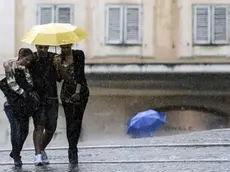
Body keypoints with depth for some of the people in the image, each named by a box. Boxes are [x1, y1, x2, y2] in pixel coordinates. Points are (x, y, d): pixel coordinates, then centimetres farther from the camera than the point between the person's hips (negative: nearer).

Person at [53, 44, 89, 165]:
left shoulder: (79, 55, -4)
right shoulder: (59, 58, 3)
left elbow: (80, 73, -12)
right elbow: (59, 78, 1)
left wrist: (78, 91, -22)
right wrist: (58, 65, -17)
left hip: (80, 91, -2)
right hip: (67, 92, 2)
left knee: (76, 121, -5)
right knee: (70, 122, -3)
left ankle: (72, 151, 3)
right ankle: (73, 152, 0)